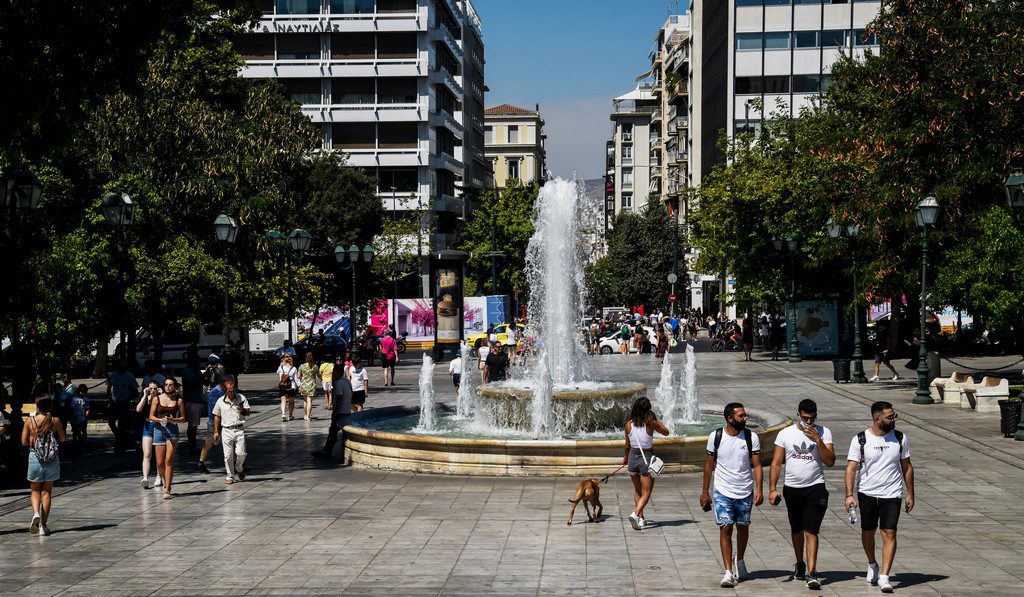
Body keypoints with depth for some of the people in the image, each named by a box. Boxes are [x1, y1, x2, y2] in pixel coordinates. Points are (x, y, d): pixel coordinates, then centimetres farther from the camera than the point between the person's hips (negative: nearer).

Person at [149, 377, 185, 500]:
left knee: (168, 460, -12)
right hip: (159, 429, 2)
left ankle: (167, 490, -10)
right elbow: (151, 416, 7)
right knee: (160, 463, 2)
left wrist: (174, 420, -12)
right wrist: (160, 420, -13)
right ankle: (166, 481, 31)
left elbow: (183, 418, 8)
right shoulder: (157, 399, 7)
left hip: (172, 430, -2)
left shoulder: (179, 400, 5)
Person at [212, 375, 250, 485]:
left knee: (241, 453, -7)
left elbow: (248, 413, 6)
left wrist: (243, 410, -17)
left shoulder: (241, 398, 3)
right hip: (226, 430, 0)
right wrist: (216, 432, 9)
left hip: (239, 429, 0)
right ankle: (230, 476, 13)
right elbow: (217, 417, 12)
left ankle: (239, 469, 23)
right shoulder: (220, 401, 4)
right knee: (228, 455, 1)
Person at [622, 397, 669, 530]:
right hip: (647, 458, -3)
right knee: (646, 493, 2)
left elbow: (627, 445, 7)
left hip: (633, 456, 4)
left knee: (637, 490, 22)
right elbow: (666, 432, 4)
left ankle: (641, 519, 26)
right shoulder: (651, 424, -14)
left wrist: (626, 457, 25)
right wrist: (655, 419, 12)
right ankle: (635, 514, -21)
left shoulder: (629, 425, -6)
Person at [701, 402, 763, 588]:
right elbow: (709, 464, 5)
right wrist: (705, 492, 6)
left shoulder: (752, 437, -3)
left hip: (745, 492, 1)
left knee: (743, 527, 13)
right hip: (723, 492, -1)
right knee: (725, 528, -9)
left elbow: (757, 465, -2)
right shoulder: (716, 437, -4)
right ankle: (728, 572, -7)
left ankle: (739, 560, 39)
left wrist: (759, 490, -13)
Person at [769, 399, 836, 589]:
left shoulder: (824, 432, 0)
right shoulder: (785, 433, 2)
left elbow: (830, 461, -8)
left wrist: (818, 440, -18)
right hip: (792, 488, 2)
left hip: (815, 488, -2)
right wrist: (772, 489, -8)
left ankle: (811, 573, -15)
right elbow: (776, 463, 1)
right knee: (796, 530, 16)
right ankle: (799, 564, 36)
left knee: (811, 531, -12)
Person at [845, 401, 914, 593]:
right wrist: (849, 495, -16)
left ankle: (884, 577, -12)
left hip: (892, 494, 0)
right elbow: (851, 468, -7)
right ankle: (872, 565, 38)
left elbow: (907, 467, 10)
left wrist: (910, 494, 9)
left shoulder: (900, 438, 2)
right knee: (868, 532, 13)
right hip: (867, 494, 0)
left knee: (889, 533, -11)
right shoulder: (860, 440, -6)